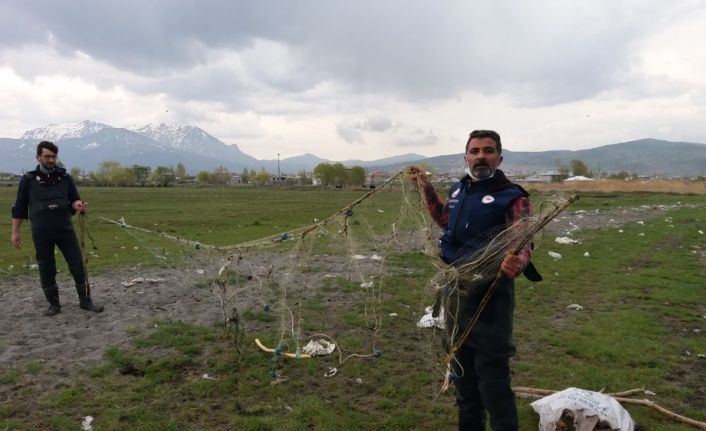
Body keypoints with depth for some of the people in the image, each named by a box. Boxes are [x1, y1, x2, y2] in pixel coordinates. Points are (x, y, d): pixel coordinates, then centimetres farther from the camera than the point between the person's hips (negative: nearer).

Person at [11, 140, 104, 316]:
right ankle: (54, 304, 20)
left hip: (65, 229, 1)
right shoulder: (28, 179, 2)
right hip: (41, 232, -1)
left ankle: (85, 301, 12)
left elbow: (73, 199, 10)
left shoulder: (65, 177, 6)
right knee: (46, 269, 6)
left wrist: (77, 205, -15)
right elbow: (20, 207, 5)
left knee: (78, 264, 1)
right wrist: (15, 232, 4)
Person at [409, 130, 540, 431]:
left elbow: (522, 245, -25)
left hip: (490, 295, -7)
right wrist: (426, 188, 23)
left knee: (491, 375, -2)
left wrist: (517, 263, -48)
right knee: (462, 368, 20)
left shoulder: (511, 197, -14)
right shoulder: (458, 190, 7)